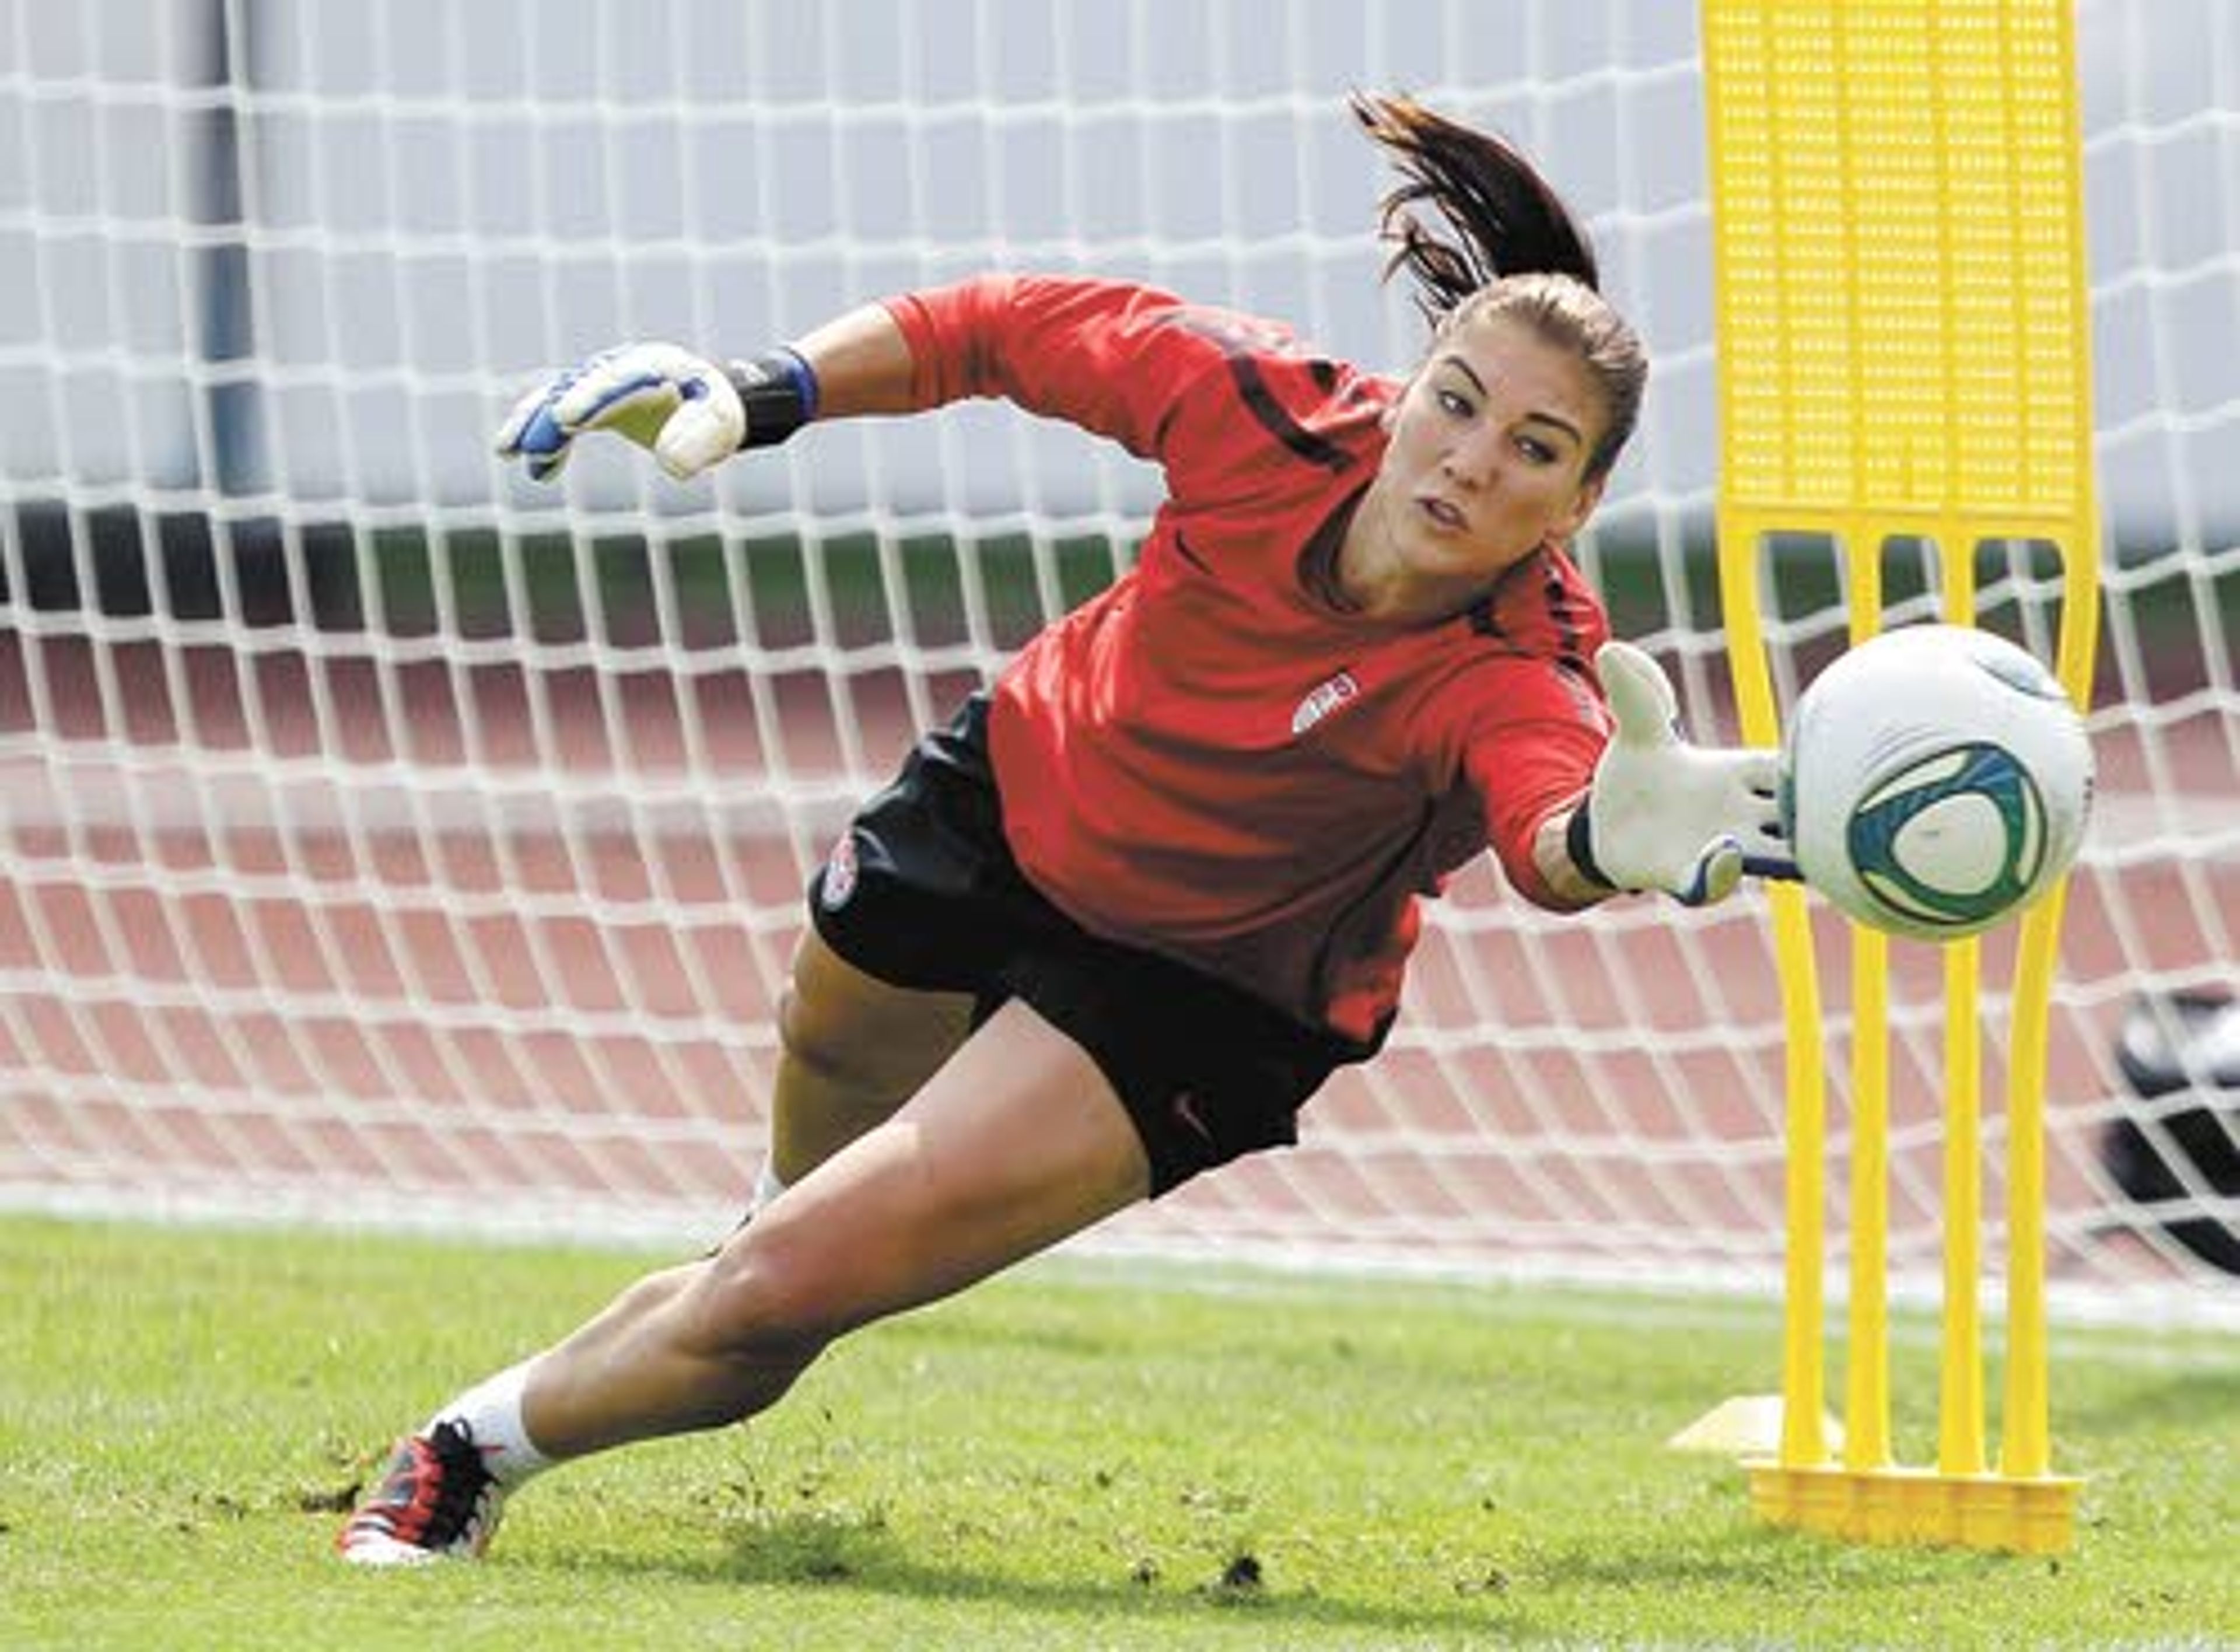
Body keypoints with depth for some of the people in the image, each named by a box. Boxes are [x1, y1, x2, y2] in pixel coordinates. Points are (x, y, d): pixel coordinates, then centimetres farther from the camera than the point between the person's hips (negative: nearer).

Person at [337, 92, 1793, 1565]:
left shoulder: (1518, 681, -38)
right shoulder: (1263, 411, -29)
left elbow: (1549, 829, -62)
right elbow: (995, 330, -11)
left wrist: (1609, 842, -85)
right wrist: (754, 397, -20)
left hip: (1204, 992, -4)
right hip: (1008, 805, 4)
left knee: (786, 1291, -12)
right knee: (808, 1181, 32)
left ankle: (477, 1449, 15)